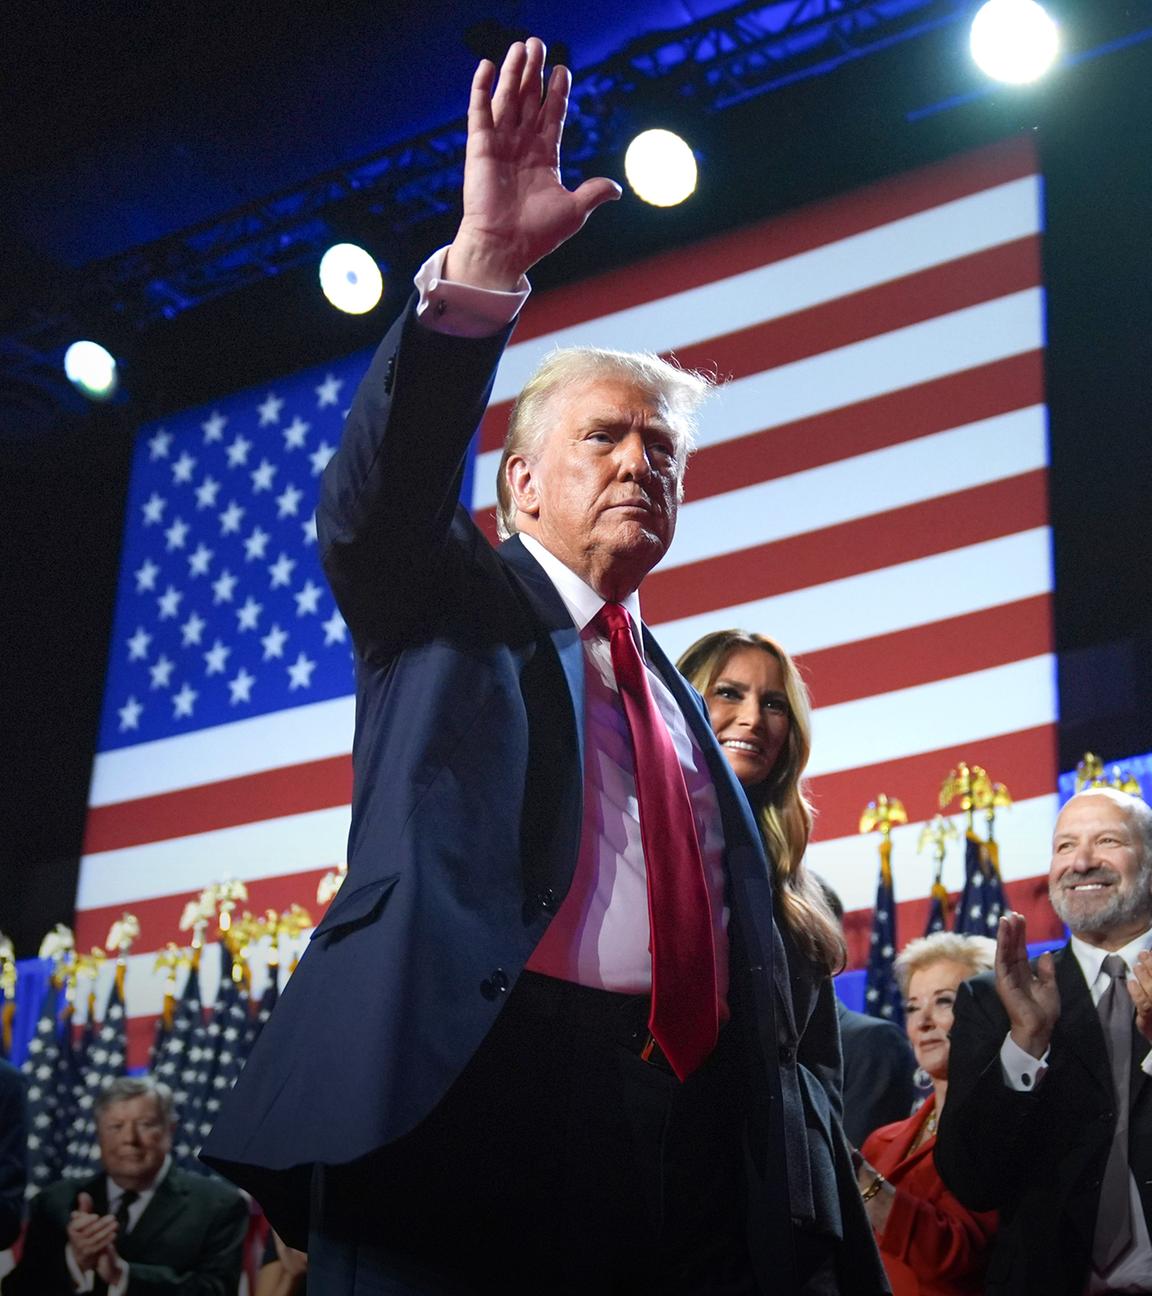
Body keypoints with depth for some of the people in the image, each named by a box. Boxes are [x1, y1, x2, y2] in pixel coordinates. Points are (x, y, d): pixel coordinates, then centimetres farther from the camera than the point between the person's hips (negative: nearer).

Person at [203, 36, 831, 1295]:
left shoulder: (677, 694, 27)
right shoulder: (453, 607, 13)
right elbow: (381, 496, -10)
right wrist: (479, 270, -23)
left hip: (681, 1128, 5)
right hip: (466, 1092, -5)